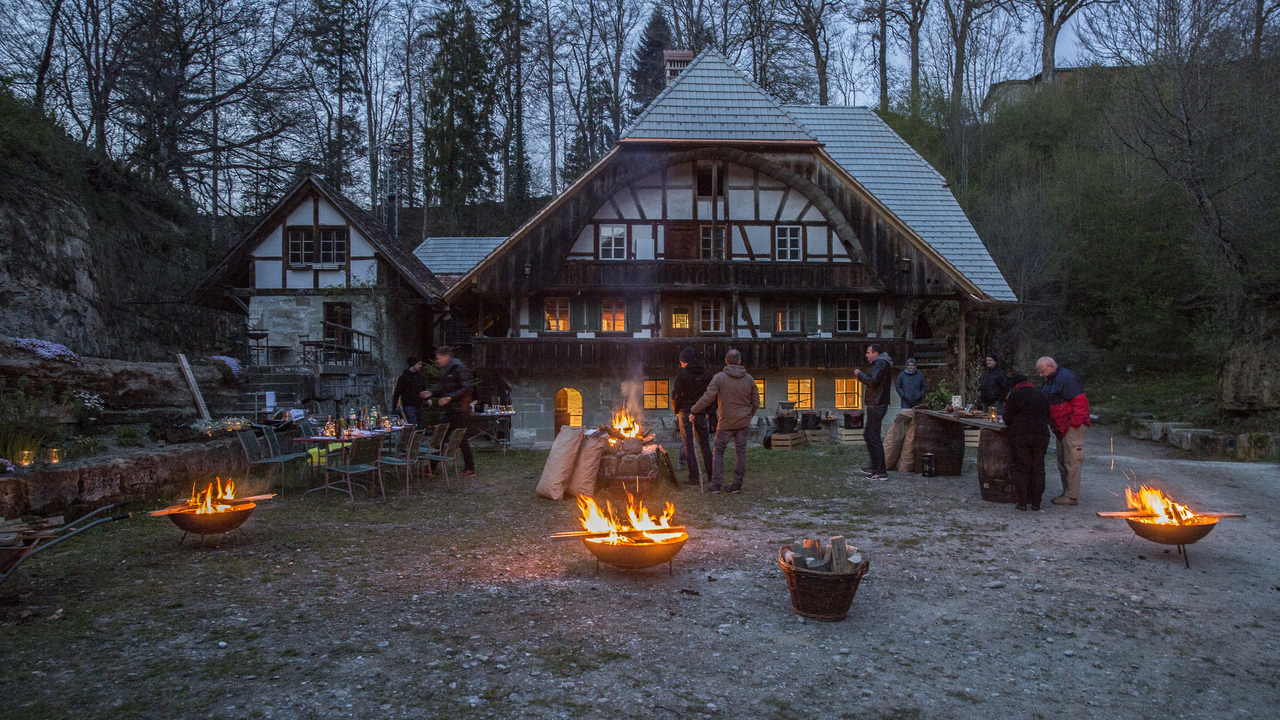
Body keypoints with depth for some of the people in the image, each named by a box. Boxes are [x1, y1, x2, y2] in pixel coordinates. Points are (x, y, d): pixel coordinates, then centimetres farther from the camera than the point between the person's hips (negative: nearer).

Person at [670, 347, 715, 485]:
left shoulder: (682, 375, -10)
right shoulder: (707, 374, 3)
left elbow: (675, 396, -11)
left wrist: (676, 411, 4)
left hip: (686, 413, -4)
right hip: (701, 413, 4)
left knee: (688, 446, 1)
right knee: (704, 444, 15)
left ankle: (694, 477, -2)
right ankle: (711, 474, 19)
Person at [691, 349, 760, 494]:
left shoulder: (719, 377, -10)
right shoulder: (749, 379, 2)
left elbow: (708, 398, -14)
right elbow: (756, 402, 7)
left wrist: (694, 410, -3)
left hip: (726, 422, -3)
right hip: (743, 422, 3)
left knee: (719, 451, 6)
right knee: (741, 452, 8)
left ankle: (716, 484, 2)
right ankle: (737, 484, 10)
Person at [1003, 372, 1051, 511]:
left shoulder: (1014, 395, 1)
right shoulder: (1042, 395, 17)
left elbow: (1007, 419, 1)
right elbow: (1047, 417, 20)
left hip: (1020, 435, -4)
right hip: (1042, 435, 4)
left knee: (1021, 468, 2)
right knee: (1038, 469, 9)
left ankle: (1022, 502, -2)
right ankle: (1036, 502, 8)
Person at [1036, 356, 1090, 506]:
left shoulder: (1066, 378, -16)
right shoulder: (1050, 381, 16)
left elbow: (1080, 402, -22)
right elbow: (1045, 403, 21)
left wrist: (1074, 423, -22)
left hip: (1073, 427, -10)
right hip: (1062, 429, 10)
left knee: (1071, 462, -6)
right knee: (1062, 462, 14)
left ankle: (1072, 496, -2)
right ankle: (1066, 493, 23)